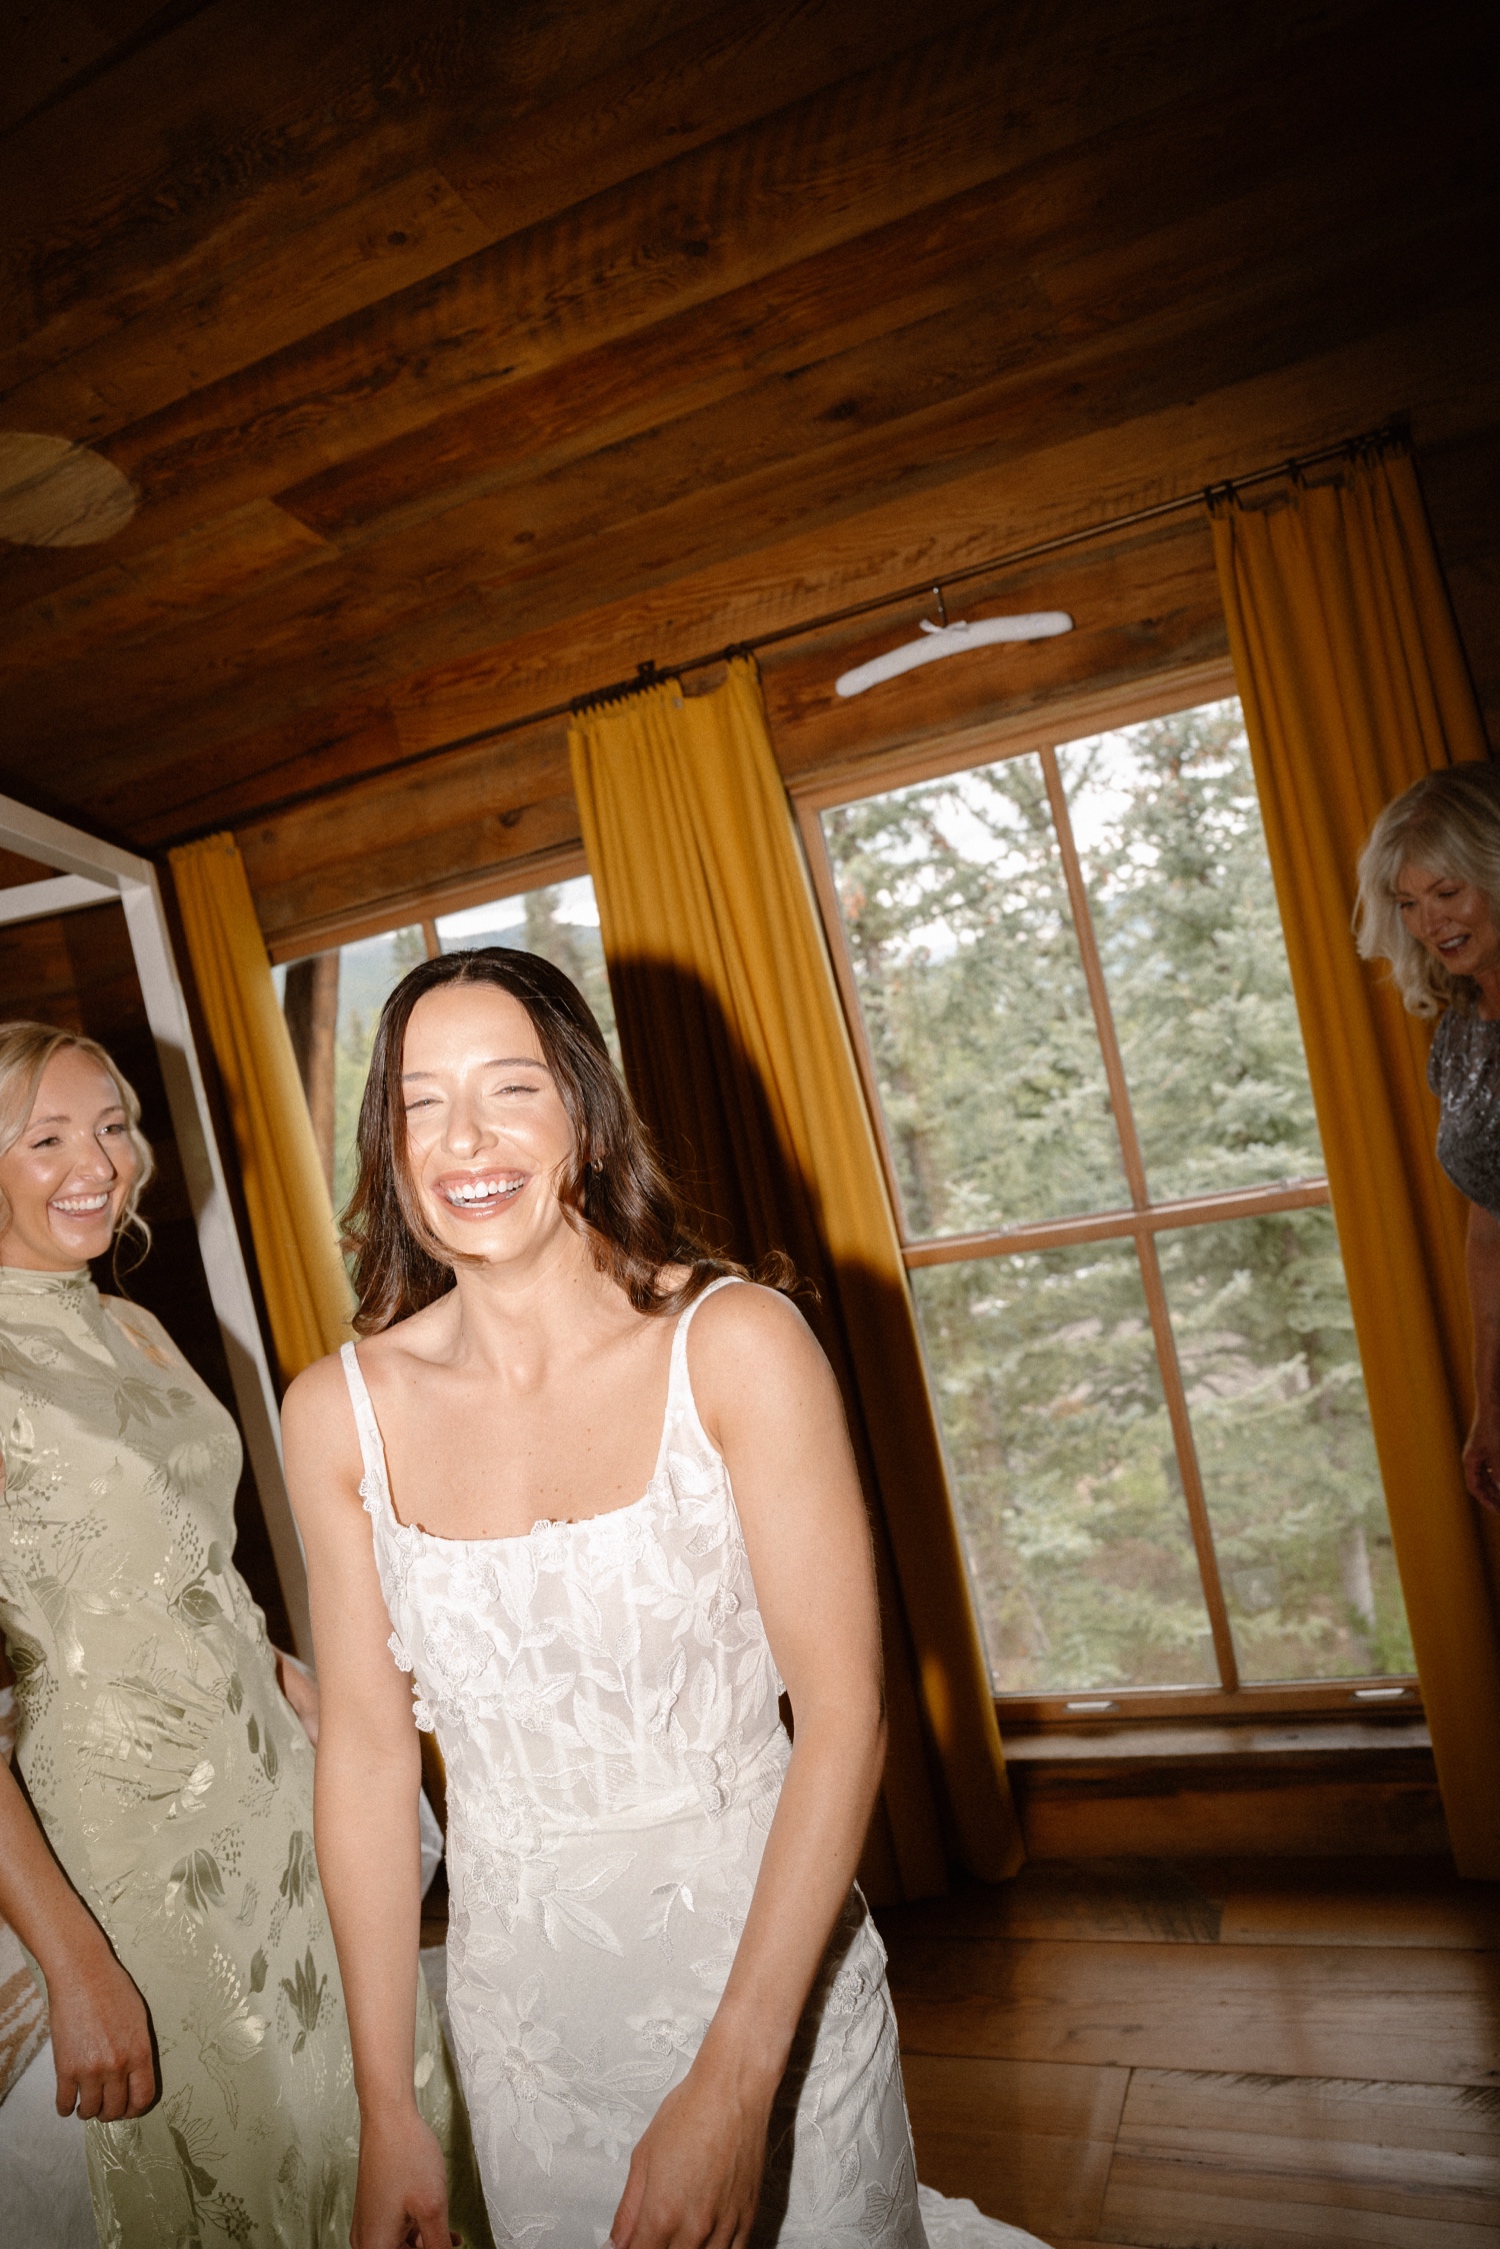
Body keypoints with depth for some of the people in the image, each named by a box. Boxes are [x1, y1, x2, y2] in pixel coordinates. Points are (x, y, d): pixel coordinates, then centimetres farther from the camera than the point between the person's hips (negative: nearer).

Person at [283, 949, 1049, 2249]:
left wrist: (733, 2084, -19)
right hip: (519, 2001, 3)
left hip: (765, 1961, -2)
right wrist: (386, 2116, 2)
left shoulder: (734, 1344, -18)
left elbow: (845, 1714, -17)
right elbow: (365, 1751, -2)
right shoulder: (340, 1412, -9)